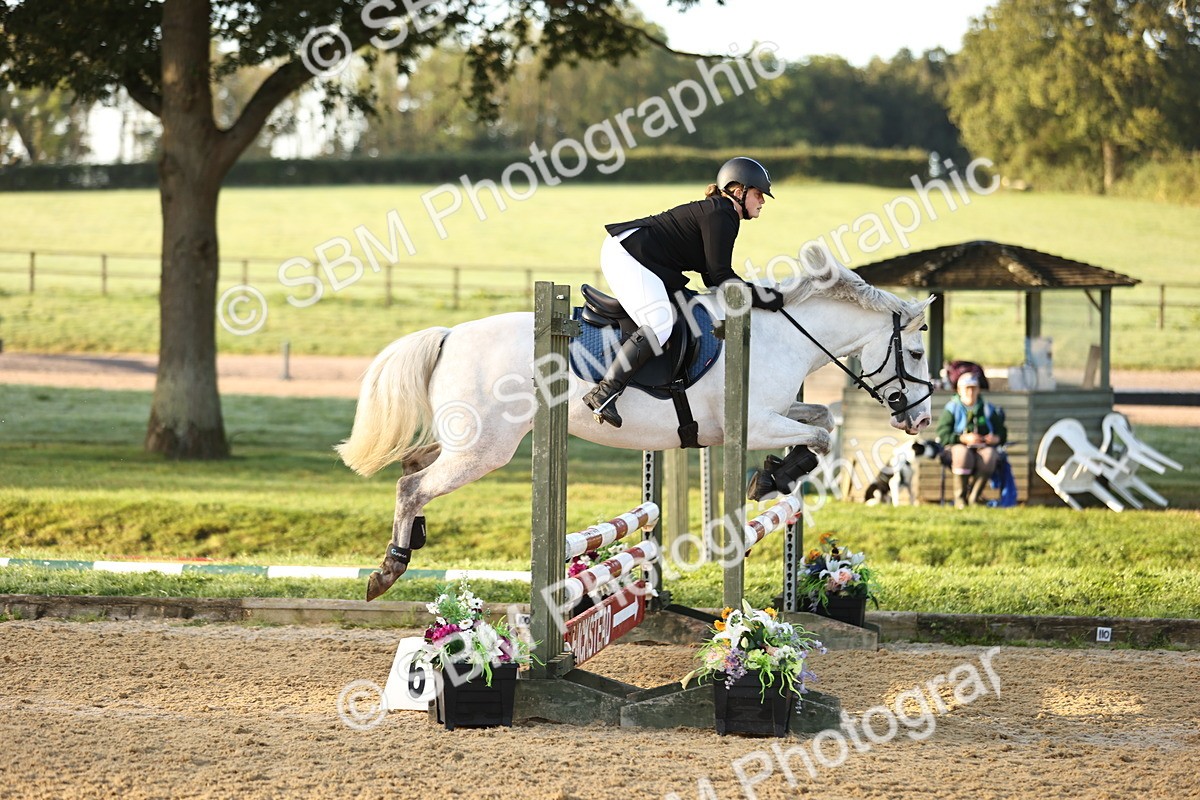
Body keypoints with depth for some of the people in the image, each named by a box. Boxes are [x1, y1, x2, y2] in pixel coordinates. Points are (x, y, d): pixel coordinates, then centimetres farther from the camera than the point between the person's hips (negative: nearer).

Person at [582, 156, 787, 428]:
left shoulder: (722, 214, 20)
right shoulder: (720, 217, -12)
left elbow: (713, 277, 23)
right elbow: (720, 276, -16)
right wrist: (760, 297, -9)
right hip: (627, 255, -11)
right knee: (660, 324, -23)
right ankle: (604, 393, -29)